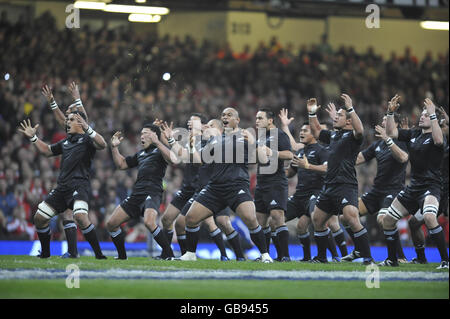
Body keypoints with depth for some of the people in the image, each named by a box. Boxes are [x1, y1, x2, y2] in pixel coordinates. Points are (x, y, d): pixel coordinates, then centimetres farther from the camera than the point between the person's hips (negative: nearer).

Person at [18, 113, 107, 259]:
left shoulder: (86, 139, 0)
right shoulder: (65, 142, 23)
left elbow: (102, 144, -20)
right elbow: (47, 150, 36)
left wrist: (88, 129, -31)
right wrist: (33, 137, 25)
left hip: (79, 185, -8)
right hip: (62, 186, 8)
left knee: (80, 216, -32)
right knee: (39, 217, 7)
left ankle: (99, 254, -23)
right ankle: (45, 253, 25)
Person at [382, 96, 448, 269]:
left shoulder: (435, 135, -8)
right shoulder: (414, 134, 12)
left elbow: (438, 140, -32)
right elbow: (391, 132, 11)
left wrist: (433, 115, -34)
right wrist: (390, 113, -2)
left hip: (430, 186, -8)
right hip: (413, 186, 8)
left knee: (429, 217, -34)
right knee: (388, 220, 10)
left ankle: (445, 260, -26)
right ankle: (392, 259, 26)